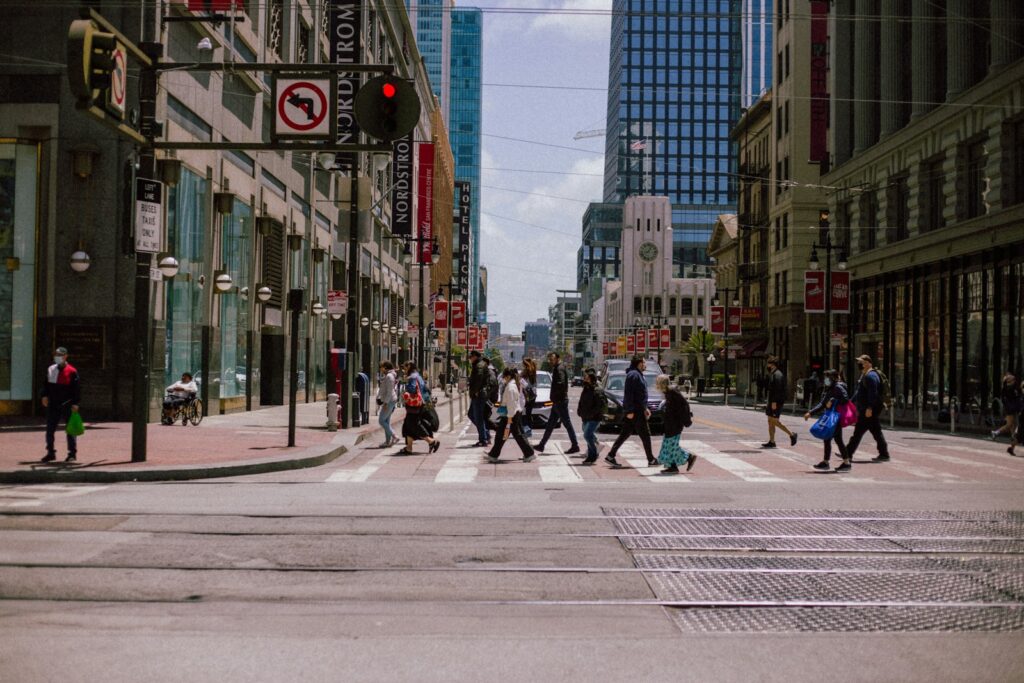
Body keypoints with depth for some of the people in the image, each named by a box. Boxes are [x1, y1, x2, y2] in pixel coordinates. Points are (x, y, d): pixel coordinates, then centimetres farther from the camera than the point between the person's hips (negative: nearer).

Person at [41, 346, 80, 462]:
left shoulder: (71, 371, -7)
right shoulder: (50, 370, 9)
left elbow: (77, 388, -7)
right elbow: (47, 383, 15)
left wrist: (75, 403, -12)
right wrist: (45, 396, 0)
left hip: (67, 405, -5)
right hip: (53, 405, 5)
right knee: (50, 429, 5)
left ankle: (72, 453, 9)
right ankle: (50, 453, 15)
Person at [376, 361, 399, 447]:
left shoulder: (389, 376, -15)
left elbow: (389, 391, -20)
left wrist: (386, 403, -21)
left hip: (389, 401, -10)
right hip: (392, 400, 10)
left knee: (381, 420, -8)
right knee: (386, 421, 10)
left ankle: (394, 437, -11)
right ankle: (388, 442, 10)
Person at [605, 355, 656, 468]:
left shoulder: (638, 375, 18)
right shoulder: (633, 375, -15)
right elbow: (628, 393, -21)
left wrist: (645, 408, 24)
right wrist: (630, 410, -23)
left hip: (638, 409, 10)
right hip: (635, 411, -10)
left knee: (625, 434, 9)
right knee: (645, 435, -1)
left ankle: (610, 456, 8)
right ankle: (651, 460, 6)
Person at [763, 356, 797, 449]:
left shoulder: (777, 375, -15)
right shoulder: (772, 374, 17)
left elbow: (778, 389, -22)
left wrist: (774, 402, -25)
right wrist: (768, 402, 22)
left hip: (776, 402, -10)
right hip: (772, 402, 10)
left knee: (775, 421, -8)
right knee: (770, 422, 8)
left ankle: (791, 434, 1)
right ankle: (771, 442, 10)